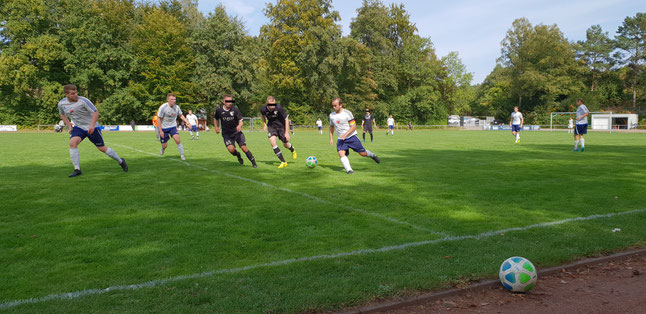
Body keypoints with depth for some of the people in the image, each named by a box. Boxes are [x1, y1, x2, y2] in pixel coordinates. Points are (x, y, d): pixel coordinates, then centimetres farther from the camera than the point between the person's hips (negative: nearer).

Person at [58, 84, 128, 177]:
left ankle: (120, 161, 23)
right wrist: (69, 125, 4)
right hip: (78, 127, 4)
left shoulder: (83, 100, -20)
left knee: (102, 148, 1)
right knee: (72, 143, -22)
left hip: (91, 127, -4)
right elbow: (62, 115, 16)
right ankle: (77, 169, -14)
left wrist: (92, 125, -27)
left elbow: (95, 112, -17)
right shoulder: (61, 104, -4)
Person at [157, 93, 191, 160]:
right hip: (164, 128, -2)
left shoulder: (176, 107, -8)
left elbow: (181, 115, 10)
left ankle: (182, 155, -7)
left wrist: (187, 122, -4)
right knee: (165, 145, 4)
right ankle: (163, 149, 42)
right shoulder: (163, 107, -19)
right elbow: (159, 119, -12)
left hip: (173, 127, 2)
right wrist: (160, 131, -15)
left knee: (177, 140, -22)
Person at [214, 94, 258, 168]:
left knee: (244, 148, -11)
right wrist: (217, 127, 3)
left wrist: (239, 126, -31)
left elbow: (240, 121, -10)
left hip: (237, 132, -1)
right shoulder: (219, 110, -6)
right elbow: (215, 119, 16)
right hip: (226, 134, 1)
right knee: (231, 149, -21)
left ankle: (253, 163, 6)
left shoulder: (235, 109, -11)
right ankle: (238, 156, 15)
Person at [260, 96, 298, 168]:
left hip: (281, 125, -2)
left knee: (285, 145, 4)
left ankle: (292, 150, 46)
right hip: (271, 126, 2)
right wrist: (264, 124, 0)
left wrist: (286, 132, -19)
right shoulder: (263, 109, -20)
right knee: (272, 142, -22)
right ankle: (283, 162, -14)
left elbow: (286, 119, -18)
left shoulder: (279, 108, -29)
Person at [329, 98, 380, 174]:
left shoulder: (347, 113, -11)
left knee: (363, 153, 2)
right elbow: (331, 127, 20)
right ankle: (349, 170, -26)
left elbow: (354, 126, -11)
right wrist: (331, 138, 11)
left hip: (351, 137, -3)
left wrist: (345, 134, -24)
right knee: (341, 153, -24)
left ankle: (372, 155, 34)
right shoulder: (332, 115, 3)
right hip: (341, 139, 3)